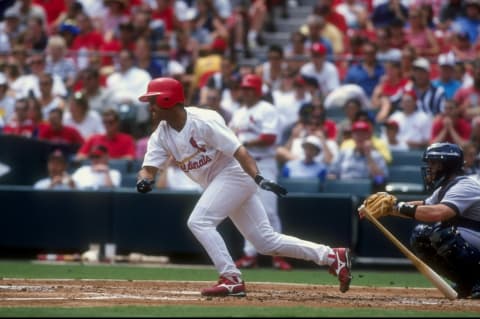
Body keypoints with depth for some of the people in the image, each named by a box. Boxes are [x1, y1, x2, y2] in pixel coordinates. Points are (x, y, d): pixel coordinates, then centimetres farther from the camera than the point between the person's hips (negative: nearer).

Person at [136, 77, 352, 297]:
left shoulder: (203, 121, -19)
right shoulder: (161, 135, 2)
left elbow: (238, 151, -23)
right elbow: (149, 168, -5)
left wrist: (258, 178, -36)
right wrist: (144, 180, -30)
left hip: (234, 174, -8)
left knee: (199, 221, -21)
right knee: (267, 241, 6)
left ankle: (232, 280, -17)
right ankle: (331, 256, 12)